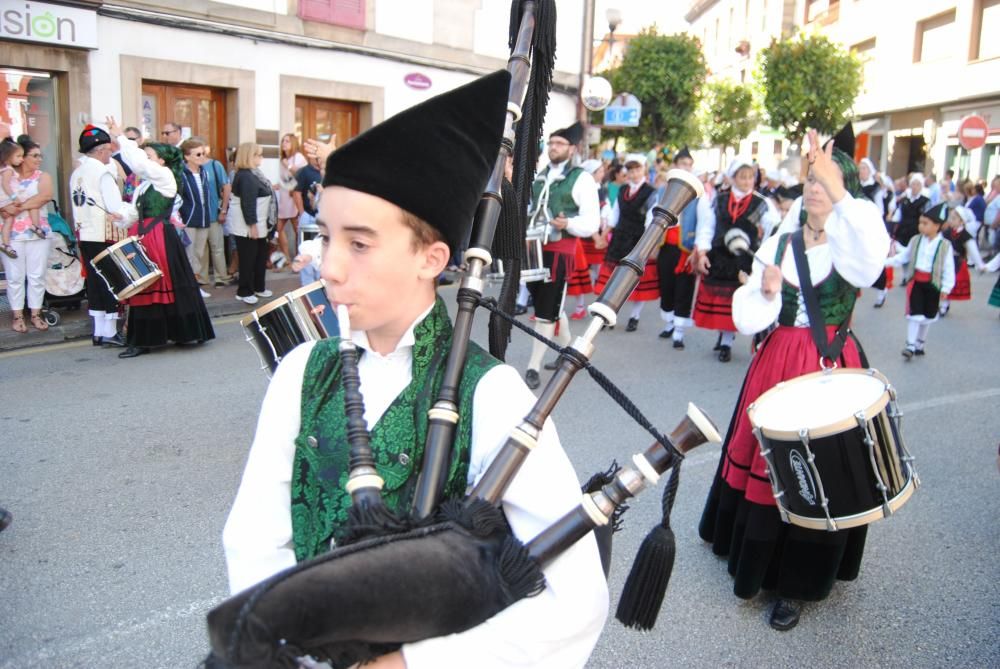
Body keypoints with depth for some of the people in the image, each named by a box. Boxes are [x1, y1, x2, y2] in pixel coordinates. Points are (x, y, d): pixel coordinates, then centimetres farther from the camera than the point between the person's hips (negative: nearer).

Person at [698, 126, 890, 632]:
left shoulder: (853, 242, -4)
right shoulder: (780, 243, 6)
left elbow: (871, 256, -32)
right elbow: (749, 319, 2)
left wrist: (837, 190, -39)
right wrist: (765, 293, -19)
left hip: (831, 367, -3)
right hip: (775, 362, 4)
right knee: (763, 463, 12)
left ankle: (796, 584, 20)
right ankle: (754, 562, 35)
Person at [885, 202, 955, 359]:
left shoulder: (944, 245, -9)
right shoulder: (916, 241, 0)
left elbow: (949, 268, -7)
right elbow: (903, 257, 8)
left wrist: (946, 287, -11)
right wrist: (886, 262, -2)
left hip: (933, 284, -1)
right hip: (916, 281, 1)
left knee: (927, 316, 13)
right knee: (914, 313, -4)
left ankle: (920, 344, 29)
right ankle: (910, 345, 0)